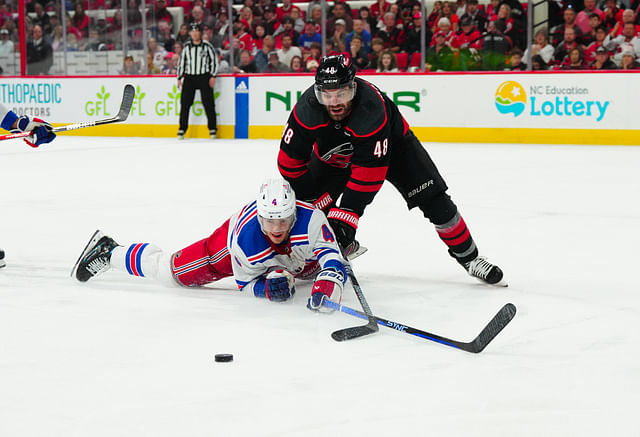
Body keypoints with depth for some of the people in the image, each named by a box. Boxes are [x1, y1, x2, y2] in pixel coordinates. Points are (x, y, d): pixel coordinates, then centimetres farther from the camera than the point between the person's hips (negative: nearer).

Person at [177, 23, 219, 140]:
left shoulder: (207, 46, 0)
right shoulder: (186, 47, 8)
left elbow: (214, 60, 2)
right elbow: (181, 62, 14)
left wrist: (213, 76, -6)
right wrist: (179, 78, 8)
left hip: (204, 77, -2)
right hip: (189, 77, 3)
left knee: (208, 103, -5)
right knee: (185, 103, -2)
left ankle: (212, 129, 2)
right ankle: (182, 130, 4)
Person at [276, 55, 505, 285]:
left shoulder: (373, 108, -42)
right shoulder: (307, 108, -33)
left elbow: (370, 173, -40)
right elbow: (291, 159, -21)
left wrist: (346, 215, -43)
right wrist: (306, 195, -18)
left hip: (391, 142, -3)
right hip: (333, 154, 3)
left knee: (433, 199, -11)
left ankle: (468, 256, 7)